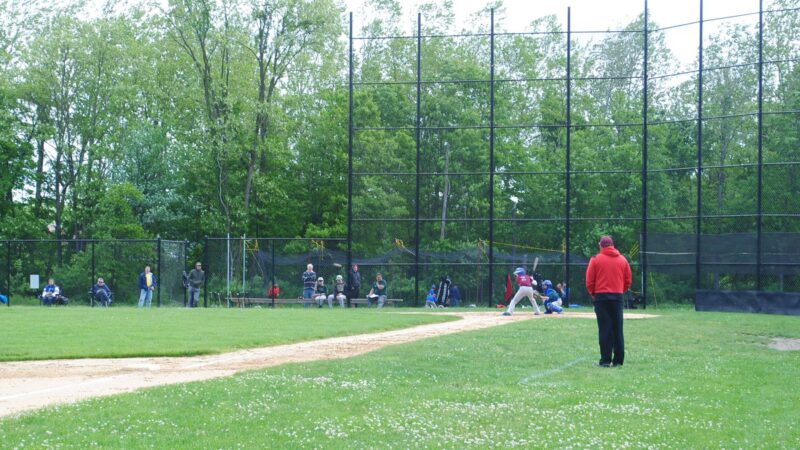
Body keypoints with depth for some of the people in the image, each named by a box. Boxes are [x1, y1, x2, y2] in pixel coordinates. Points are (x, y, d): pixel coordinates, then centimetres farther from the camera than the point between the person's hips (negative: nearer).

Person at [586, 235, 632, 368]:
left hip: (601, 297, -3)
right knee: (617, 329, 7)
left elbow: (589, 281, -3)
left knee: (605, 329, -1)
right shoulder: (622, 260, 7)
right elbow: (628, 281, 8)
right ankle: (618, 360, 7)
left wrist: (593, 294, 12)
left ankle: (606, 360, -4)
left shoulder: (596, 260, -3)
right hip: (617, 296, 3)